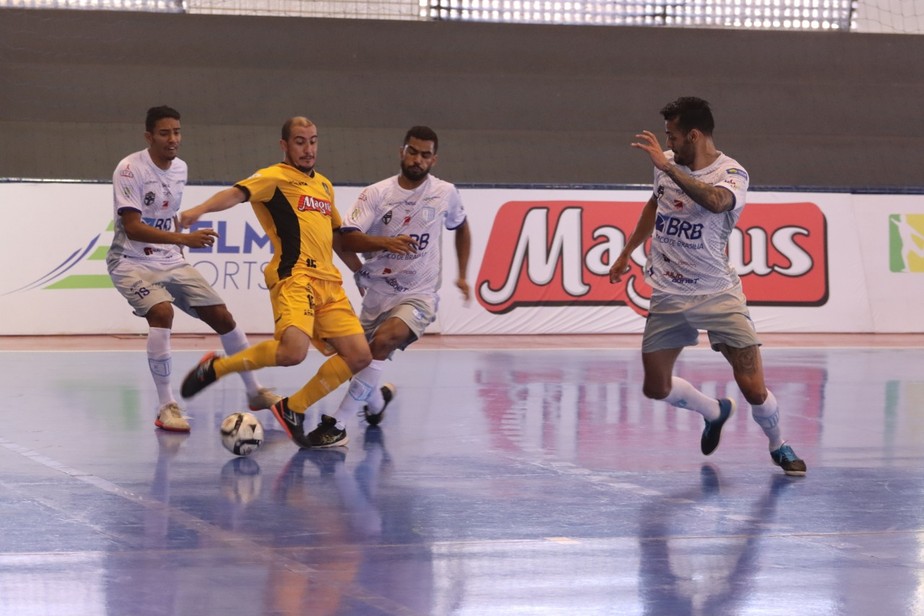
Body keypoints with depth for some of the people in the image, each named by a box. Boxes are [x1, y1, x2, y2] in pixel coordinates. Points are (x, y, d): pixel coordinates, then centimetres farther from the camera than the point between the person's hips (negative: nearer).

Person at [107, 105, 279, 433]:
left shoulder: (180, 169, 5)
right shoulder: (130, 169, -18)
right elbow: (132, 227, -27)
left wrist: (179, 251, 16)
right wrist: (184, 239, -35)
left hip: (170, 261, 7)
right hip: (132, 261, -7)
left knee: (222, 316, 4)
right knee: (162, 311, -32)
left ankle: (254, 392, 23)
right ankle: (166, 408, -24)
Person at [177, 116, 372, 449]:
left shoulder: (324, 185, 25)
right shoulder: (276, 177, 2)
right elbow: (238, 193, -17)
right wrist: (200, 209, -35)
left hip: (329, 282, 8)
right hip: (294, 277, -8)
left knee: (358, 356, -2)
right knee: (293, 351, -29)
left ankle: (293, 409, 12)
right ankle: (215, 368, -6)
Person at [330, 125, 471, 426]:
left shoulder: (446, 194, -1)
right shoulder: (377, 193, -5)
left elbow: (461, 228, 21)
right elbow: (347, 239, -16)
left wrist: (462, 275, 16)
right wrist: (385, 242, -32)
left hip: (419, 296, -3)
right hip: (377, 293, 3)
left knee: (382, 342, -29)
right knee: (361, 360, 12)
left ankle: (339, 420, -26)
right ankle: (377, 400, 49)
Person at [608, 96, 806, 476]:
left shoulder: (732, 174, -15)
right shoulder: (667, 163, 3)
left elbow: (716, 202, -39)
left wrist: (667, 167, -42)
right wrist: (626, 253, 29)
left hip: (717, 293, -5)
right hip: (667, 296, 5)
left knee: (754, 390, -11)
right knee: (656, 388, 6)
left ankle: (778, 447, 19)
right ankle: (714, 412, 36)